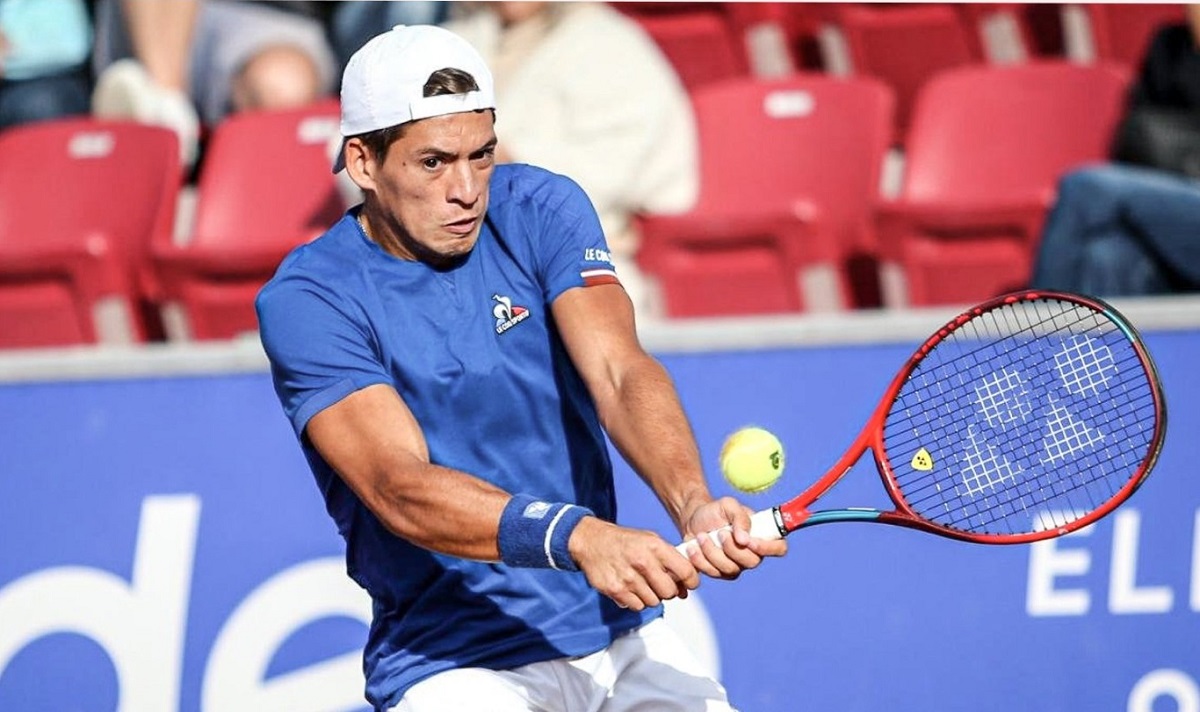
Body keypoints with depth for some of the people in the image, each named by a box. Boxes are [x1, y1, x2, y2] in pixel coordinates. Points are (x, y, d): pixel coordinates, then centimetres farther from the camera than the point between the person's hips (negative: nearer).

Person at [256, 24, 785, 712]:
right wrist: (577, 537, -40)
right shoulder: (306, 300, -11)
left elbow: (619, 371, -15)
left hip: (618, 629, 4)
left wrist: (694, 504, -35)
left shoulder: (540, 210, 1)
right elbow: (400, 489, -24)